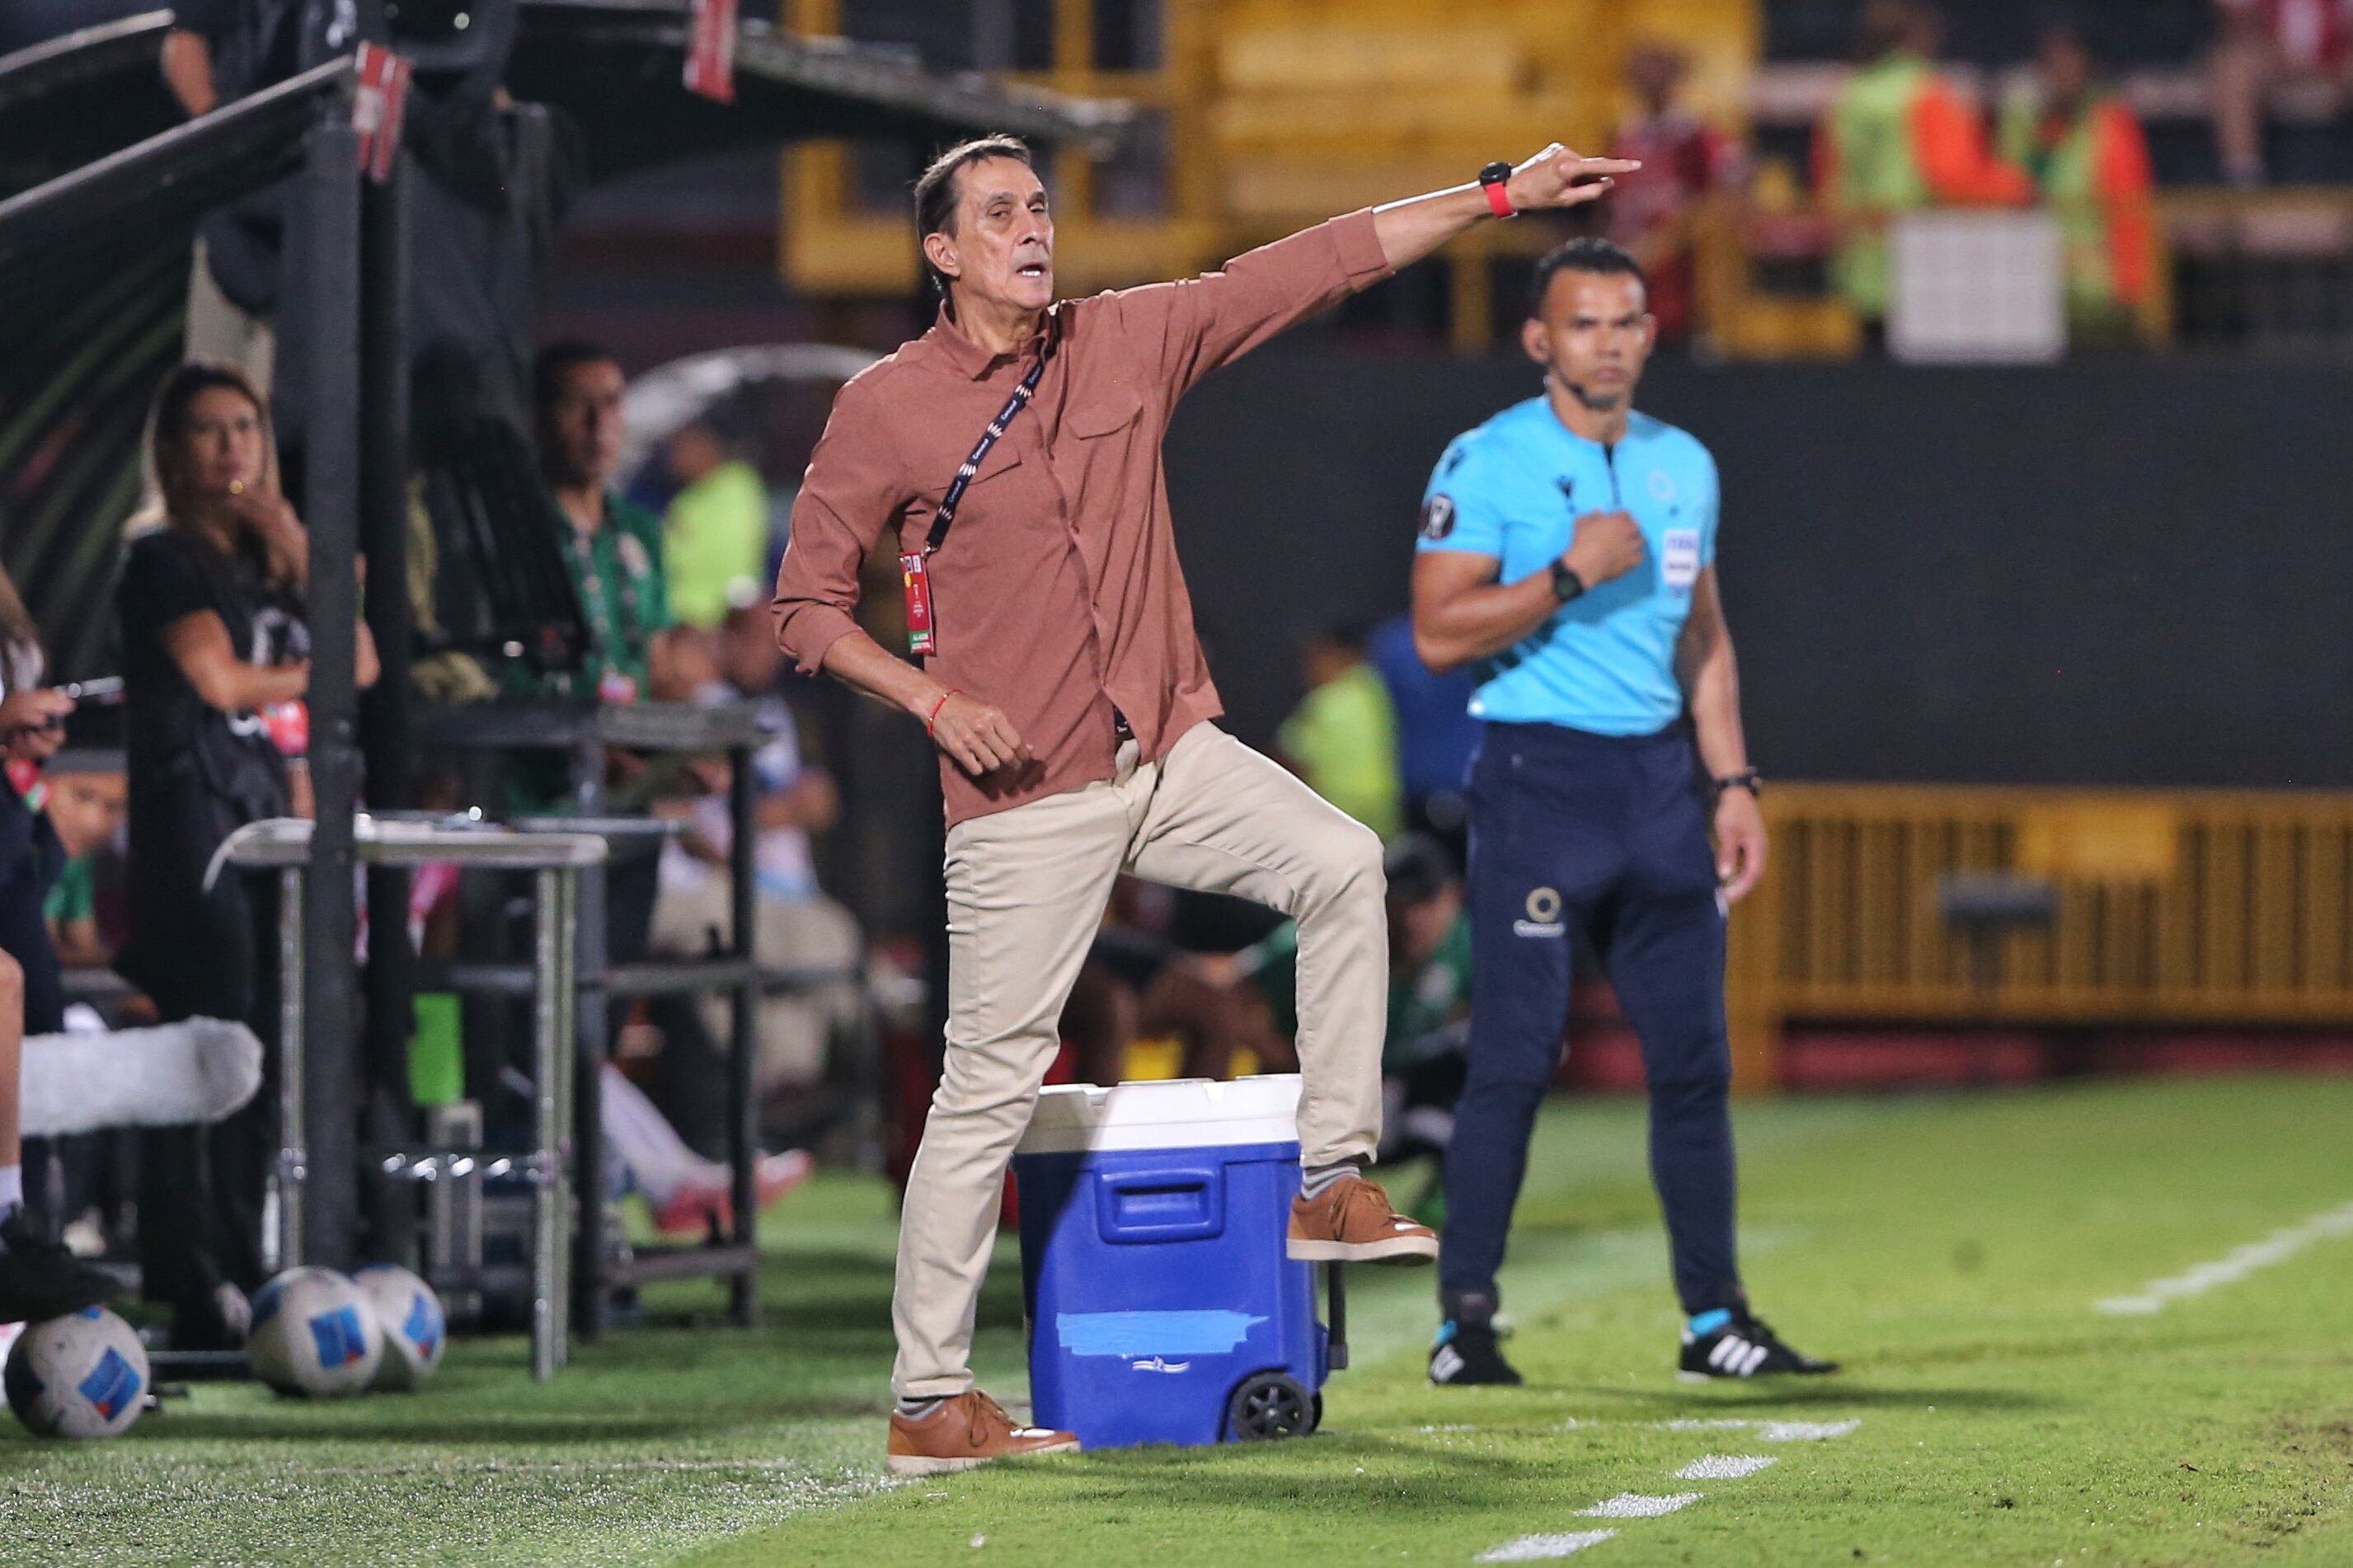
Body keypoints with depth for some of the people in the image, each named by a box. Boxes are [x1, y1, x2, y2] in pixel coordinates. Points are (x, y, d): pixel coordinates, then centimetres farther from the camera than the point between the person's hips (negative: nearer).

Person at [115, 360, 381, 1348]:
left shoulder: (265, 558, 20)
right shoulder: (164, 560, 0)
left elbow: (361, 664, 10)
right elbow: (217, 678, -11)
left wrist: (300, 555, 1)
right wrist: (310, 673, 4)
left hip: (271, 819, 7)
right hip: (195, 819, -7)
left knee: (266, 1055, 3)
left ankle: (241, 1277, 6)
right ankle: (198, 1293, -13)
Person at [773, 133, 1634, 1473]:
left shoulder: (1130, 342, 6)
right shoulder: (887, 408, -4)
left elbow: (1320, 263, 5)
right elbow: (809, 605, 0)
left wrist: (1497, 197, 1)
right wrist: (933, 697, -16)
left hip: (1171, 756, 4)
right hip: (1024, 798, -4)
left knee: (1340, 861, -19)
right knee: (991, 1087, -4)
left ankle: (1331, 1182, -9)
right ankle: (929, 1401, 3)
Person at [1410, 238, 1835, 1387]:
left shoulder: (1683, 466, 14)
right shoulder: (1488, 463, -5)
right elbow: (1440, 632, -12)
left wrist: (1733, 784, 13)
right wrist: (1571, 576, -19)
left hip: (1659, 777, 6)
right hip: (1539, 777, -6)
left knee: (1693, 1060, 5)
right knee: (1515, 1056, -8)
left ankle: (1714, 1318, 11)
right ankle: (1464, 1320, -3)